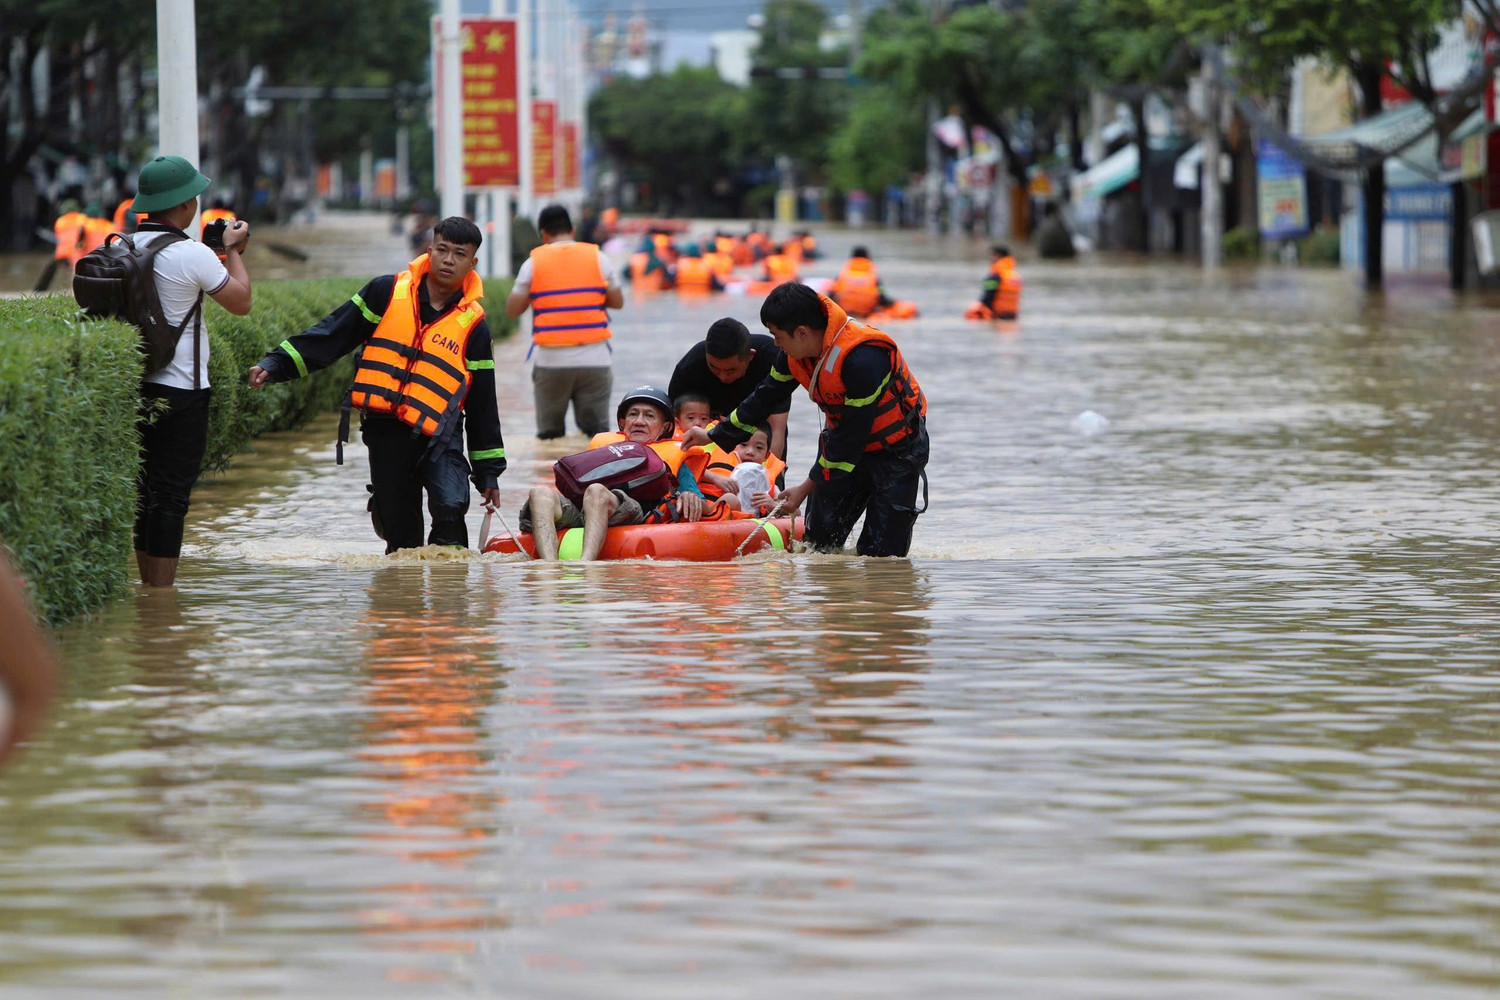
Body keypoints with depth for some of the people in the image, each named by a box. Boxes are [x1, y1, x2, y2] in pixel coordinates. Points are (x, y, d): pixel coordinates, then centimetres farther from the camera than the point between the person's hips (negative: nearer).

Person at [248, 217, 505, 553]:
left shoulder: (474, 325, 6)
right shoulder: (387, 292, 6)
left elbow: (482, 403, 11)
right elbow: (333, 335, 11)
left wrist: (488, 470, 11)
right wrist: (277, 363, 4)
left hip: (438, 433, -1)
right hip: (385, 430, 1)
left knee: (450, 508, -24)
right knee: (400, 533, 2)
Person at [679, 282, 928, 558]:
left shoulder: (862, 359, -35)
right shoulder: (796, 352, -10)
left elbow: (852, 434, -28)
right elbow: (766, 398, 9)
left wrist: (808, 487, -22)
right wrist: (715, 435, 17)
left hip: (896, 450, -7)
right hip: (844, 443, 7)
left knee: (881, 555, -9)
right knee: (818, 545, 3)